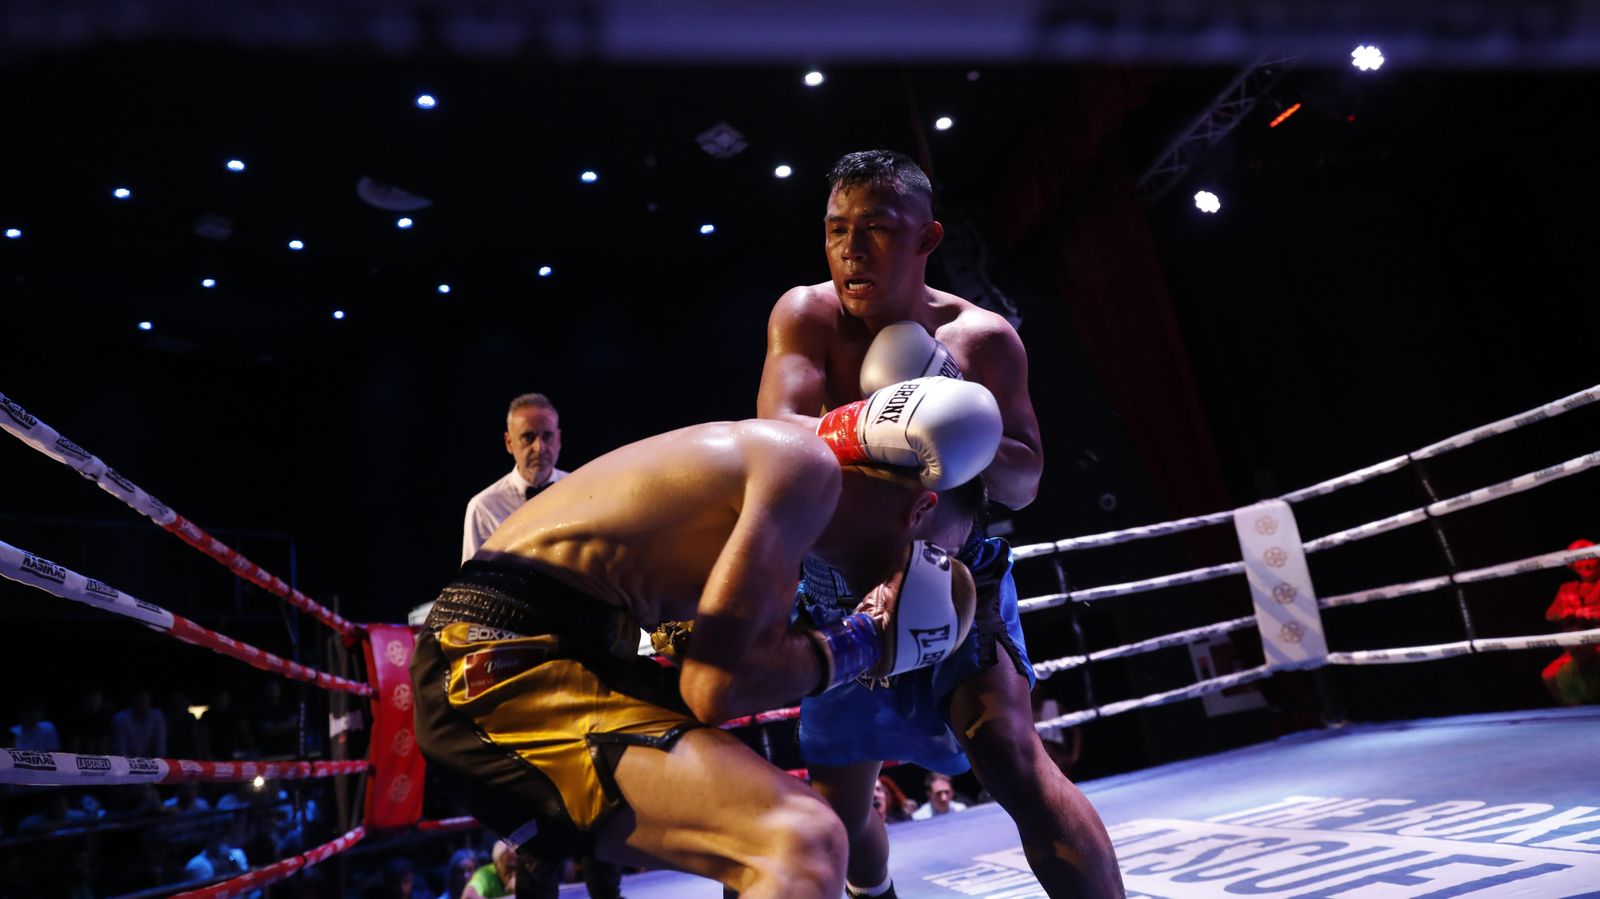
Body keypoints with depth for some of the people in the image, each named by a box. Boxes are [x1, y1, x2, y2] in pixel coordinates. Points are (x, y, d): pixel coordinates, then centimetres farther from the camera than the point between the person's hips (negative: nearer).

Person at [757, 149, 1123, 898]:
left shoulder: (982, 337, -14)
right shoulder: (804, 314, -13)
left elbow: (1023, 481, -13)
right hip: (839, 578, 2)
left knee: (1009, 753, -25)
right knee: (839, 805, 13)